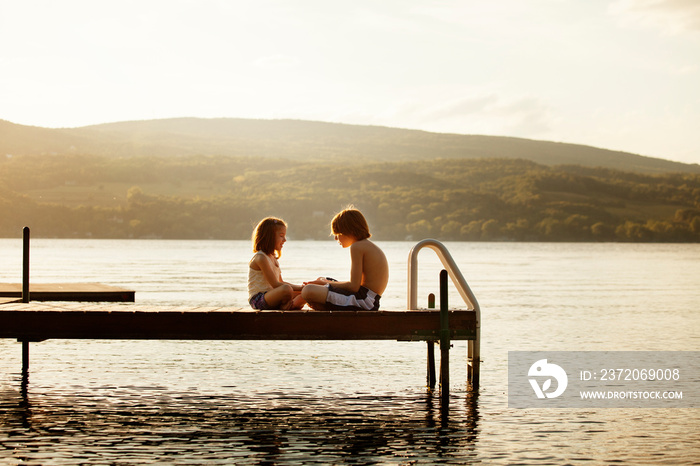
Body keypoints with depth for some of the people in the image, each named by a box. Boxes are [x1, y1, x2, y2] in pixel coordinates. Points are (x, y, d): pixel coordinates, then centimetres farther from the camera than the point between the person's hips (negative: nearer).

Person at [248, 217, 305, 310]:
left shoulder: (273, 258, 19)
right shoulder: (260, 258, -13)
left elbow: (280, 282, 23)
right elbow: (275, 284, -18)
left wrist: (301, 287, 10)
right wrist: (300, 288, -15)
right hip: (258, 299, -10)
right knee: (287, 289, -36)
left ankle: (291, 305, -23)